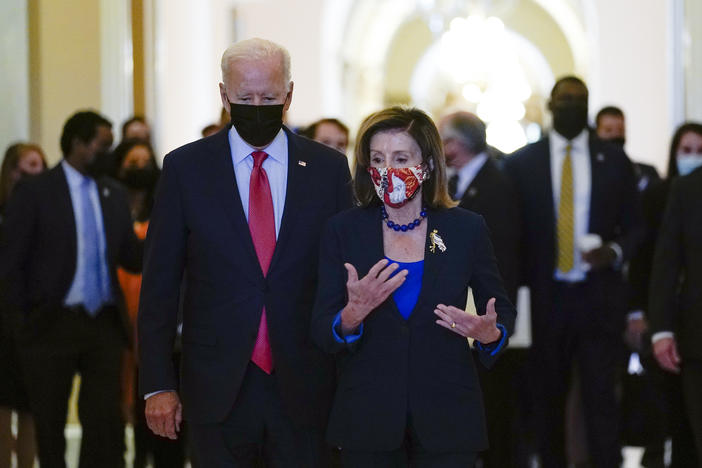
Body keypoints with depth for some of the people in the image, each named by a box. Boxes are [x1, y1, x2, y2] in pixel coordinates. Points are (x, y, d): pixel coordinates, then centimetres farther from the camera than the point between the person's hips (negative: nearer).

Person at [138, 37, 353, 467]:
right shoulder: (185, 168, 1)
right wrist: (157, 385, -3)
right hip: (218, 391, -1)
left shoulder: (328, 168, 4)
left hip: (304, 389, 1)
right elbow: (159, 283, 2)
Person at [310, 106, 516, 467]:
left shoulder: (467, 229, 0)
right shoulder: (343, 231, 0)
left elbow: (502, 309, 10)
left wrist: (490, 333, -13)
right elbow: (322, 335, -4)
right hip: (367, 420, 0)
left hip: (445, 420, 0)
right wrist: (352, 315, -26)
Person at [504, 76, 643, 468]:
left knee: (602, 398, -7)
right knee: (548, 399, 8)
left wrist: (615, 252, -11)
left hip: (600, 299, -1)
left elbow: (635, 225, 10)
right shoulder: (522, 162, 5)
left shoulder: (614, 160, 7)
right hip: (546, 299, 1)